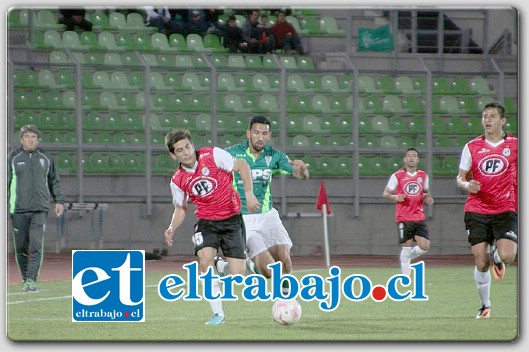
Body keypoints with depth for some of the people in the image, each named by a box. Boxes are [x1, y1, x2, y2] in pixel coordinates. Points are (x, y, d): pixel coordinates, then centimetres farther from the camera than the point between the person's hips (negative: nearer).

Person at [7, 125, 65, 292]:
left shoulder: (45, 157, 10)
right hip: (18, 209, 0)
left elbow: (54, 181, 20)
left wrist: (59, 201, 12)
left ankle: (31, 280, -11)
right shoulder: (14, 158, 4)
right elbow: (6, 182, 4)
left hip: (40, 209, 0)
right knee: (20, 247, 4)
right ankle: (25, 279, 19)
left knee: (36, 245, -11)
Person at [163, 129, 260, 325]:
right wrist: (172, 228, -8)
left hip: (231, 219, -2)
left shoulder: (213, 155, -12)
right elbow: (180, 208, 11)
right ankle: (218, 314, -17)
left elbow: (242, 166, -5)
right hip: (206, 222, 2)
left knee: (238, 275, -11)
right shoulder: (177, 181, -3)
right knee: (205, 259, -27)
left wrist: (249, 194, -16)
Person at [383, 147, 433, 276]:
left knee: (424, 247, -9)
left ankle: (407, 258, 22)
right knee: (407, 247, -4)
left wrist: (428, 199, 2)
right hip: (403, 218, -4)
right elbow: (385, 193, 3)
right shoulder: (397, 176, -1)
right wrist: (395, 197, -19)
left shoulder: (423, 176, 11)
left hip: (419, 217, 4)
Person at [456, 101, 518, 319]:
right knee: (480, 262, -4)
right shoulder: (472, 147, 5)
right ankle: (485, 306, 14)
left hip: (505, 210, -1)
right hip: (476, 210, 1)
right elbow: (460, 177, 9)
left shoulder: (514, 145, 2)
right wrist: (466, 185, -14)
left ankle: (495, 255, 19)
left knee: (507, 256, -20)